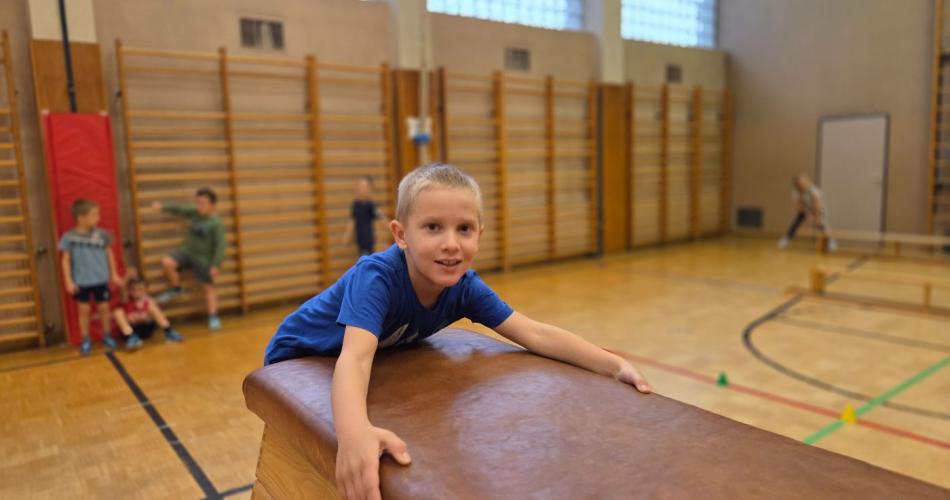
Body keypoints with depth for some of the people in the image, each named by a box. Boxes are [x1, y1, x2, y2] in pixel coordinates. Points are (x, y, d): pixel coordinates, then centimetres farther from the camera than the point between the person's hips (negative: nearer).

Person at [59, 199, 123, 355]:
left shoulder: (102, 234, -3)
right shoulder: (69, 237, -9)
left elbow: (109, 254, 8)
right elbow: (66, 260, -3)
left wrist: (114, 275, 10)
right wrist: (68, 281, -6)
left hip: (101, 279, 2)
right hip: (81, 282, -2)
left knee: (104, 307, 10)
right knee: (84, 309, 7)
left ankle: (107, 335, 26)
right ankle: (86, 339, 21)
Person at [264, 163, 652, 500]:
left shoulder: (464, 286, -23)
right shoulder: (375, 277, -40)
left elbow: (535, 334, -24)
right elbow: (355, 357, -54)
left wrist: (614, 366, -34)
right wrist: (354, 432, -73)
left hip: (380, 362, 5)